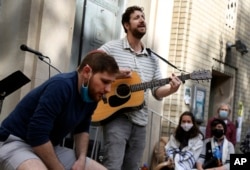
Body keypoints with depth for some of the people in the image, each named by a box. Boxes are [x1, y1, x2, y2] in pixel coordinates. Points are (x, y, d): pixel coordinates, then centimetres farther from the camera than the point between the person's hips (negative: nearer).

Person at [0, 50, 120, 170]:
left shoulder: (92, 95, 0)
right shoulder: (62, 86, -26)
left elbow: (81, 129, 15)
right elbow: (37, 136, -29)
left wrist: (81, 159, -2)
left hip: (50, 148, 8)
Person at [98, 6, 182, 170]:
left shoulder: (153, 59, 14)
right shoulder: (111, 48, -1)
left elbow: (157, 91, 12)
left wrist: (171, 89, -10)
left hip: (140, 120, 6)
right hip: (116, 116, -5)